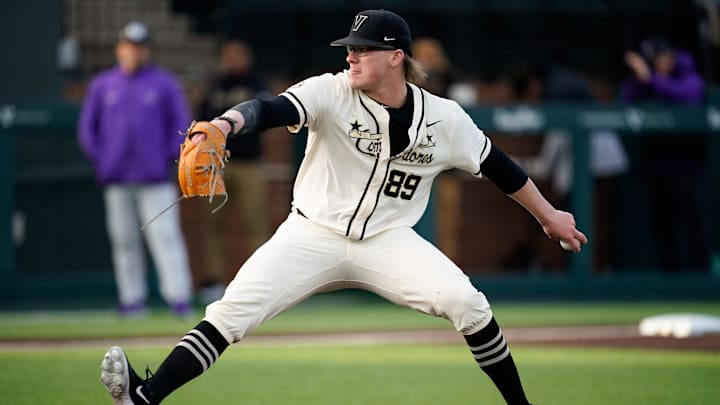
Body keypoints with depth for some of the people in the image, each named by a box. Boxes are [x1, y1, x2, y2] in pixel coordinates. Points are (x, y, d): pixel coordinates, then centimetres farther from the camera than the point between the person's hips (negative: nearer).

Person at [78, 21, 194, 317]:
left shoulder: (164, 83, 4)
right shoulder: (102, 84, 10)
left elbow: (182, 123, 5)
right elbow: (87, 126, 14)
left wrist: (169, 157, -4)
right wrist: (99, 160, 3)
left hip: (154, 178, -3)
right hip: (117, 180, 3)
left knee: (165, 236, -10)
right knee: (124, 239, 4)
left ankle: (179, 297, -14)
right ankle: (132, 300, 9)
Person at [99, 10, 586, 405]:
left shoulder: (444, 118, -4)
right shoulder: (331, 92, -12)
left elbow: (497, 165, 9)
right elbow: (272, 110, -28)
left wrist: (548, 215, 15)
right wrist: (227, 122, -50)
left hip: (387, 241, 1)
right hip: (312, 235, -1)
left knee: (467, 304, -20)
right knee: (233, 310, -19)